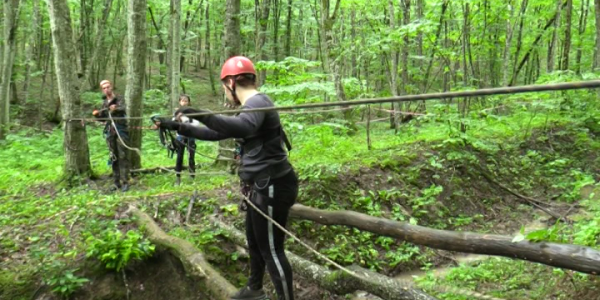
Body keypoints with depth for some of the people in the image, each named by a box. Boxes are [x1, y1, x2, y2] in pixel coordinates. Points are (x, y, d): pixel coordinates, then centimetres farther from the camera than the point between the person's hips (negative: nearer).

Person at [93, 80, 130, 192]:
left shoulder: (119, 99, -2)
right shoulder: (104, 102, 15)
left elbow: (123, 109, -22)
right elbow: (103, 117, 21)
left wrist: (116, 109, -43)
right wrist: (97, 115, 0)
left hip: (121, 130, -6)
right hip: (110, 131, 6)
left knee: (122, 156, -7)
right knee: (113, 157, 7)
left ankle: (125, 182, -5)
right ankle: (116, 182, 13)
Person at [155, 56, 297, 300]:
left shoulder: (256, 102, -17)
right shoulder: (251, 105, 16)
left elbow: (243, 128, -41)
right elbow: (217, 133, 23)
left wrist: (200, 115, -41)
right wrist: (179, 128, 22)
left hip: (272, 186, -11)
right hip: (262, 186, 11)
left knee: (271, 249, -2)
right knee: (254, 242, 25)